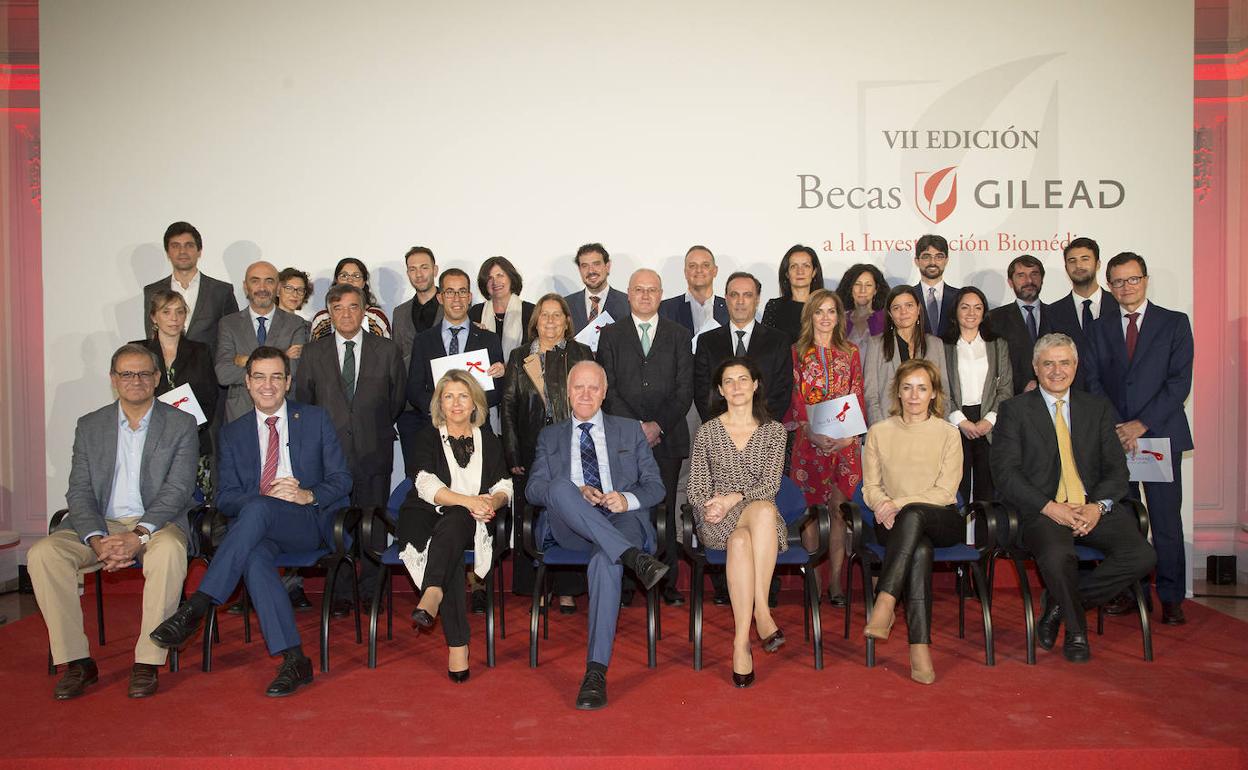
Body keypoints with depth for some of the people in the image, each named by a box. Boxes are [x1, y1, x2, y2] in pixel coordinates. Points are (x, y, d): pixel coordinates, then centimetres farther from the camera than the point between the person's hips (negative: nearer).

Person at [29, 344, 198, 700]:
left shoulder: (181, 424, 3)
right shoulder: (89, 426, 12)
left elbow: (177, 490, -6)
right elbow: (79, 492, 4)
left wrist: (138, 536, -22)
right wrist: (97, 540, -15)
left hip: (156, 523, -3)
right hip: (99, 525, 3)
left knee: (169, 550, -36)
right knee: (42, 553, -24)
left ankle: (147, 663, -26)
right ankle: (77, 661, -15)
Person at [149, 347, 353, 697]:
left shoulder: (315, 419, 12)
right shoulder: (233, 433, 17)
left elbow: (341, 481, 7)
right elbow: (225, 497, 8)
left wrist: (307, 495, -14)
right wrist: (265, 495, -14)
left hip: (310, 523, -2)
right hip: (257, 527, 2)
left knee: (257, 509, -34)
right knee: (254, 555, -35)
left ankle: (196, 607, -32)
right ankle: (294, 661, -34)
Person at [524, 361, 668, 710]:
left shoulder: (630, 431, 23)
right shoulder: (550, 436, 24)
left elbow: (655, 486, 15)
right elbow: (533, 489, 10)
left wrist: (628, 499, -9)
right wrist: (575, 492, -11)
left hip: (621, 520, -1)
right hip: (570, 528, 1)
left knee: (606, 560, -37)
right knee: (560, 487, -33)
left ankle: (596, 671, -37)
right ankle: (633, 557, -43)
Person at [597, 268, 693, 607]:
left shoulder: (679, 335, 11)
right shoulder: (611, 335, 10)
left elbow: (685, 390, 4)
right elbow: (608, 388, 2)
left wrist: (658, 425, -8)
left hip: (667, 437, 0)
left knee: (665, 509, 3)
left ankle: (667, 581, 10)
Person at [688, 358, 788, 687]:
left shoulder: (773, 431, 11)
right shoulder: (707, 432, 11)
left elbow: (771, 484, -2)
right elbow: (695, 489, 9)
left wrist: (734, 498, -18)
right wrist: (710, 507, -13)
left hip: (761, 517, 1)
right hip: (716, 522, 0)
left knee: (740, 541, -37)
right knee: (765, 511, -35)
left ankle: (742, 640, -37)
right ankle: (761, 611, -36)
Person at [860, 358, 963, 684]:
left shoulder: (948, 434, 6)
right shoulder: (879, 432, 10)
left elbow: (945, 492, -4)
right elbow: (870, 487, 8)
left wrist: (900, 504, -16)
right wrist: (882, 504, -15)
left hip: (941, 521, 0)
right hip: (895, 524, 1)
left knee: (913, 515, -38)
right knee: (920, 549, -36)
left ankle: (884, 604, -45)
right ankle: (920, 646, -41)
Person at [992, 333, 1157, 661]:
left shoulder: (1098, 408, 17)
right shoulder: (1015, 409, 6)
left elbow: (1116, 467, 10)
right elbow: (1005, 472, -4)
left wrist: (1098, 506, -10)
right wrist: (1050, 507, -16)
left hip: (1094, 508, 4)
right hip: (1042, 509, -3)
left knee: (1141, 556, -22)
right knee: (1057, 556, -34)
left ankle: (1061, 605, 0)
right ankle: (1075, 628, -2)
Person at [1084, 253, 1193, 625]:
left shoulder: (1175, 323, 6)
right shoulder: (1100, 327, 13)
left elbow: (1180, 382, -3)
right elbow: (1093, 382, 7)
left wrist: (1141, 424, -11)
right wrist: (1115, 428, -6)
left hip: (1160, 434, -2)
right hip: (1114, 436, 2)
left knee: (1166, 521, -1)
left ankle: (1171, 599, 8)